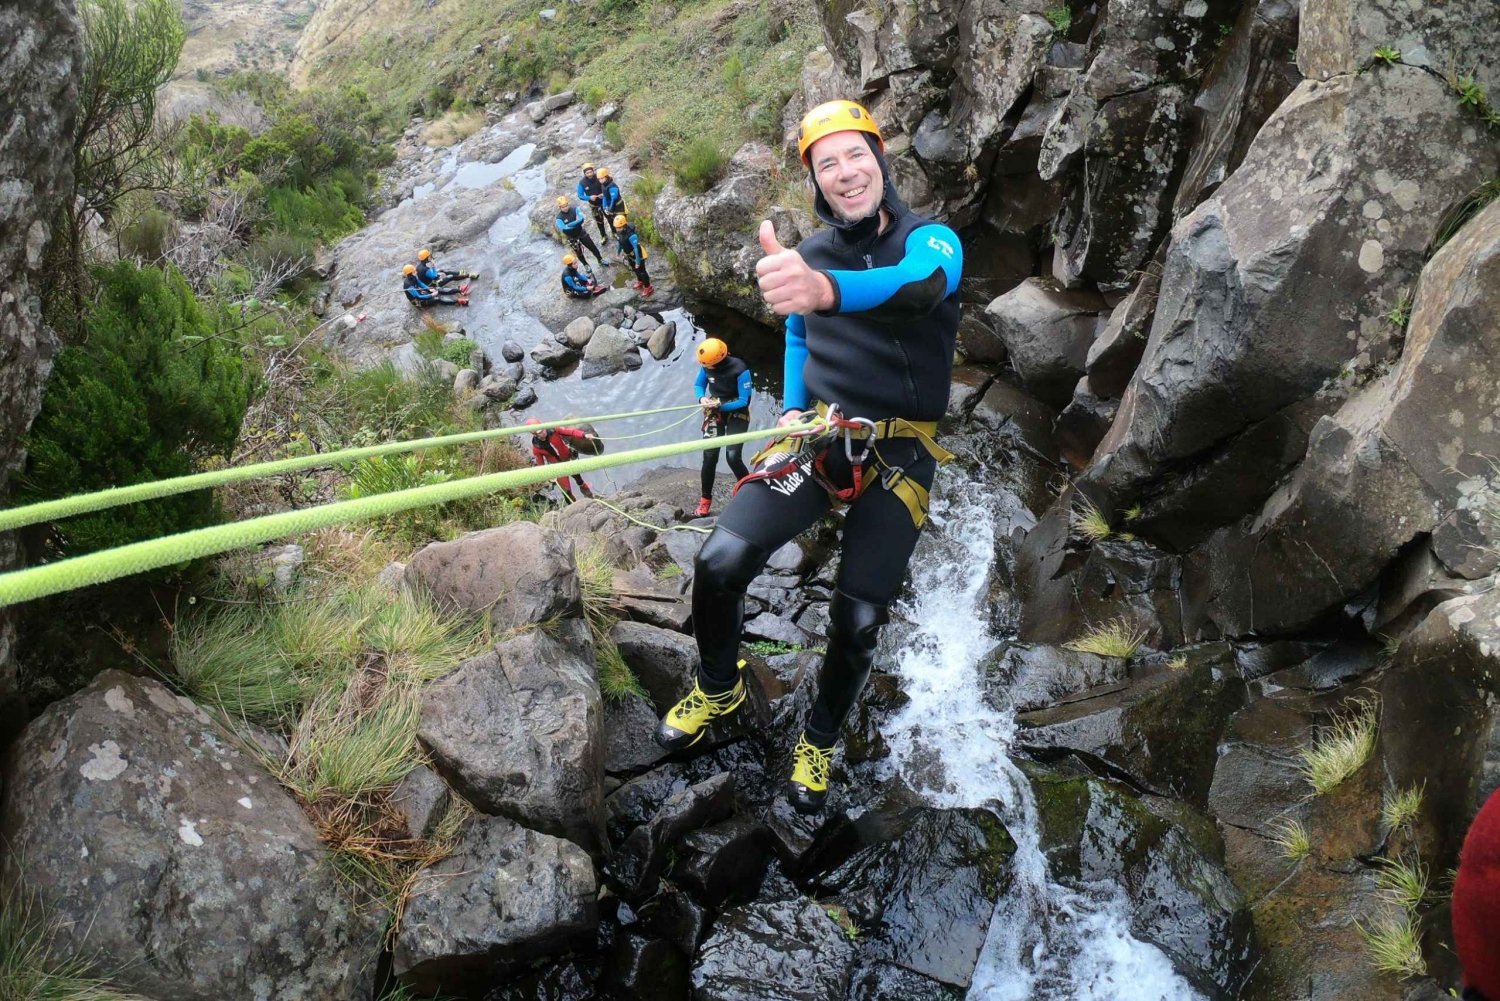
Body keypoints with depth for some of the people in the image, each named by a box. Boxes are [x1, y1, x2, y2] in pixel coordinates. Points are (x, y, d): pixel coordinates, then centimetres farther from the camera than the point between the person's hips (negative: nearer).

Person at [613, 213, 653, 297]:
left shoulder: (631, 235, -39)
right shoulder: (618, 232, -14)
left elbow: (636, 248, -36)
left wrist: (638, 261, -33)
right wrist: (620, 251, 20)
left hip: (638, 254, -8)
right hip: (629, 254, 8)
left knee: (641, 271, 8)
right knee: (634, 269, 28)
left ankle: (648, 287, 27)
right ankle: (640, 281, 54)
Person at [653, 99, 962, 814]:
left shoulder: (932, 240, -9)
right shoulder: (810, 255, 5)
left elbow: (919, 285, -36)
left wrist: (827, 290, -57)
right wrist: (793, 410, 9)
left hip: (900, 457, -3)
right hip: (819, 435, 3)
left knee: (858, 620, -9)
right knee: (719, 562, -17)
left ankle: (820, 740, 23)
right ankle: (718, 689, 14)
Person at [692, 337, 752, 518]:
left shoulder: (740, 370, -27)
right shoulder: (707, 366, -13)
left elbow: (744, 402, -21)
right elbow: (699, 385, 5)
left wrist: (720, 404, -31)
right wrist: (702, 398, -17)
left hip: (736, 414, -3)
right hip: (715, 412, 4)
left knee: (733, 457, -16)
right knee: (709, 456, -7)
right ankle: (706, 499, 7)